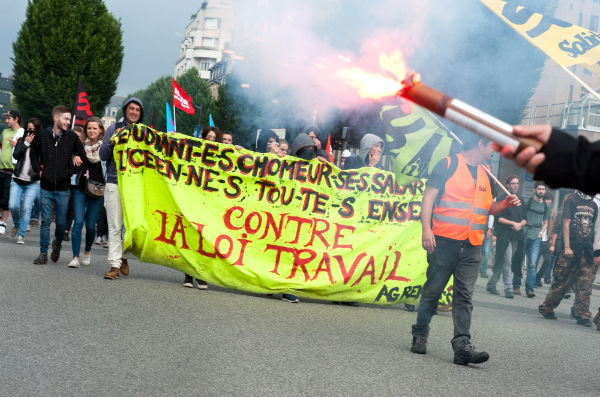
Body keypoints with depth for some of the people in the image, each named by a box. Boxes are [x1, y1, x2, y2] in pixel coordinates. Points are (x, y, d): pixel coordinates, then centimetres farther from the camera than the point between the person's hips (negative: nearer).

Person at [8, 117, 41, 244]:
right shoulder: (21, 140, 9)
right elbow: (15, 155, -4)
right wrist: (26, 143, -9)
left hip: (33, 182, -3)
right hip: (17, 180, 3)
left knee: (26, 208, -7)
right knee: (13, 206, -5)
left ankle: (21, 235, 5)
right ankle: (17, 225, 25)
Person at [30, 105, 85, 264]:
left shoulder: (72, 137, -1)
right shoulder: (43, 135, 0)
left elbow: (82, 156, 12)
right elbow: (33, 154, 14)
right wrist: (39, 170, 3)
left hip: (63, 188, 0)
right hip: (46, 187, 0)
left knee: (61, 222, 3)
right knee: (46, 220, 1)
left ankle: (57, 243, 31)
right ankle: (43, 253, 7)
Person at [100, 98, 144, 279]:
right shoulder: (114, 129, 8)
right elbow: (103, 156, 6)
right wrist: (112, 142, -11)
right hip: (114, 184, -1)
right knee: (114, 226, -4)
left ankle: (124, 256, 26)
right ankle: (115, 265, -1)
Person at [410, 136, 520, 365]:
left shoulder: (484, 174, 19)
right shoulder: (448, 165, 0)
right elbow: (429, 196, -5)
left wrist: (505, 204, 7)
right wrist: (426, 229, -15)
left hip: (472, 246, 5)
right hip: (445, 241, -5)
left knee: (464, 296, -2)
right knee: (433, 291, 2)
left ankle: (462, 346, -7)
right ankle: (420, 336, 17)